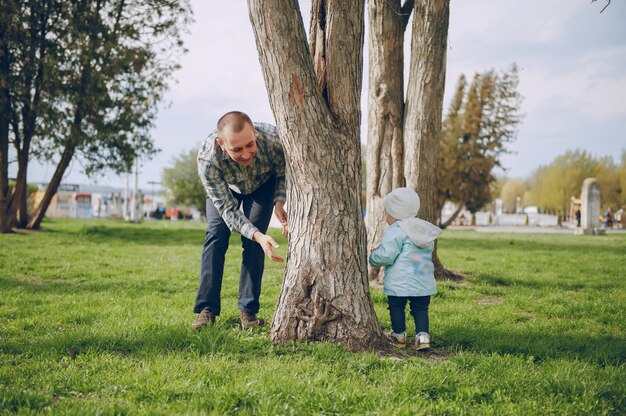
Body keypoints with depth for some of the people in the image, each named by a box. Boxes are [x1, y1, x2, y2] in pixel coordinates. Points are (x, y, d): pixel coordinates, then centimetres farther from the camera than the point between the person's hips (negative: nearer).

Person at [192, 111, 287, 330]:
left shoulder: (272, 139, -41)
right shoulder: (207, 160, -43)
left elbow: (284, 173, -17)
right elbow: (227, 209, -35)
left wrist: (279, 202, -34)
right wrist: (258, 236, -48)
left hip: (263, 183, 1)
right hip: (224, 187, 0)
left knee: (253, 241, -12)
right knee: (216, 235, -15)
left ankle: (248, 310, -5)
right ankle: (206, 309, -11)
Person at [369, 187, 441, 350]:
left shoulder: (395, 231, -12)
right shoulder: (426, 231, 14)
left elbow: (386, 255, -18)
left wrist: (373, 259, 2)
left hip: (399, 283, -6)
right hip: (424, 282, 7)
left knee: (396, 308, 9)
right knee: (421, 309, 11)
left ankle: (399, 336, 18)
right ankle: (423, 336, 1)